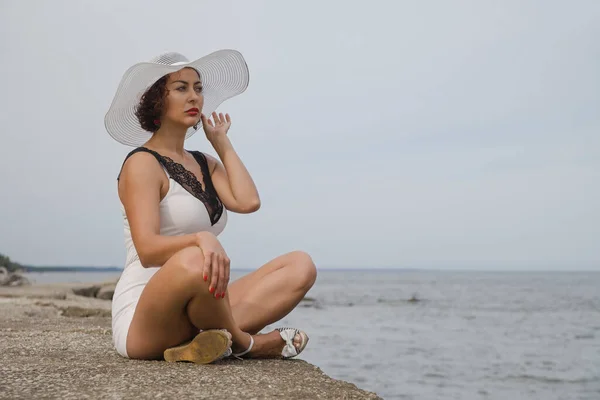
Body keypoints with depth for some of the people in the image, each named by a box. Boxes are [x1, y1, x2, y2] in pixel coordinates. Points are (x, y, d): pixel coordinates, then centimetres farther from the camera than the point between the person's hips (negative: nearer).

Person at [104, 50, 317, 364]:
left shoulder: (205, 164, 17)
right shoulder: (142, 163, -6)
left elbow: (248, 202, -4)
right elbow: (147, 250, -19)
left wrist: (222, 143, 10)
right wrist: (200, 239, -40)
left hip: (192, 313, 7)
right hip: (142, 320, -7)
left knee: (301, 266, -7)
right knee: (195, 261, -41)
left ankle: (211, 342, -24)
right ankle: (246, 343, -12)